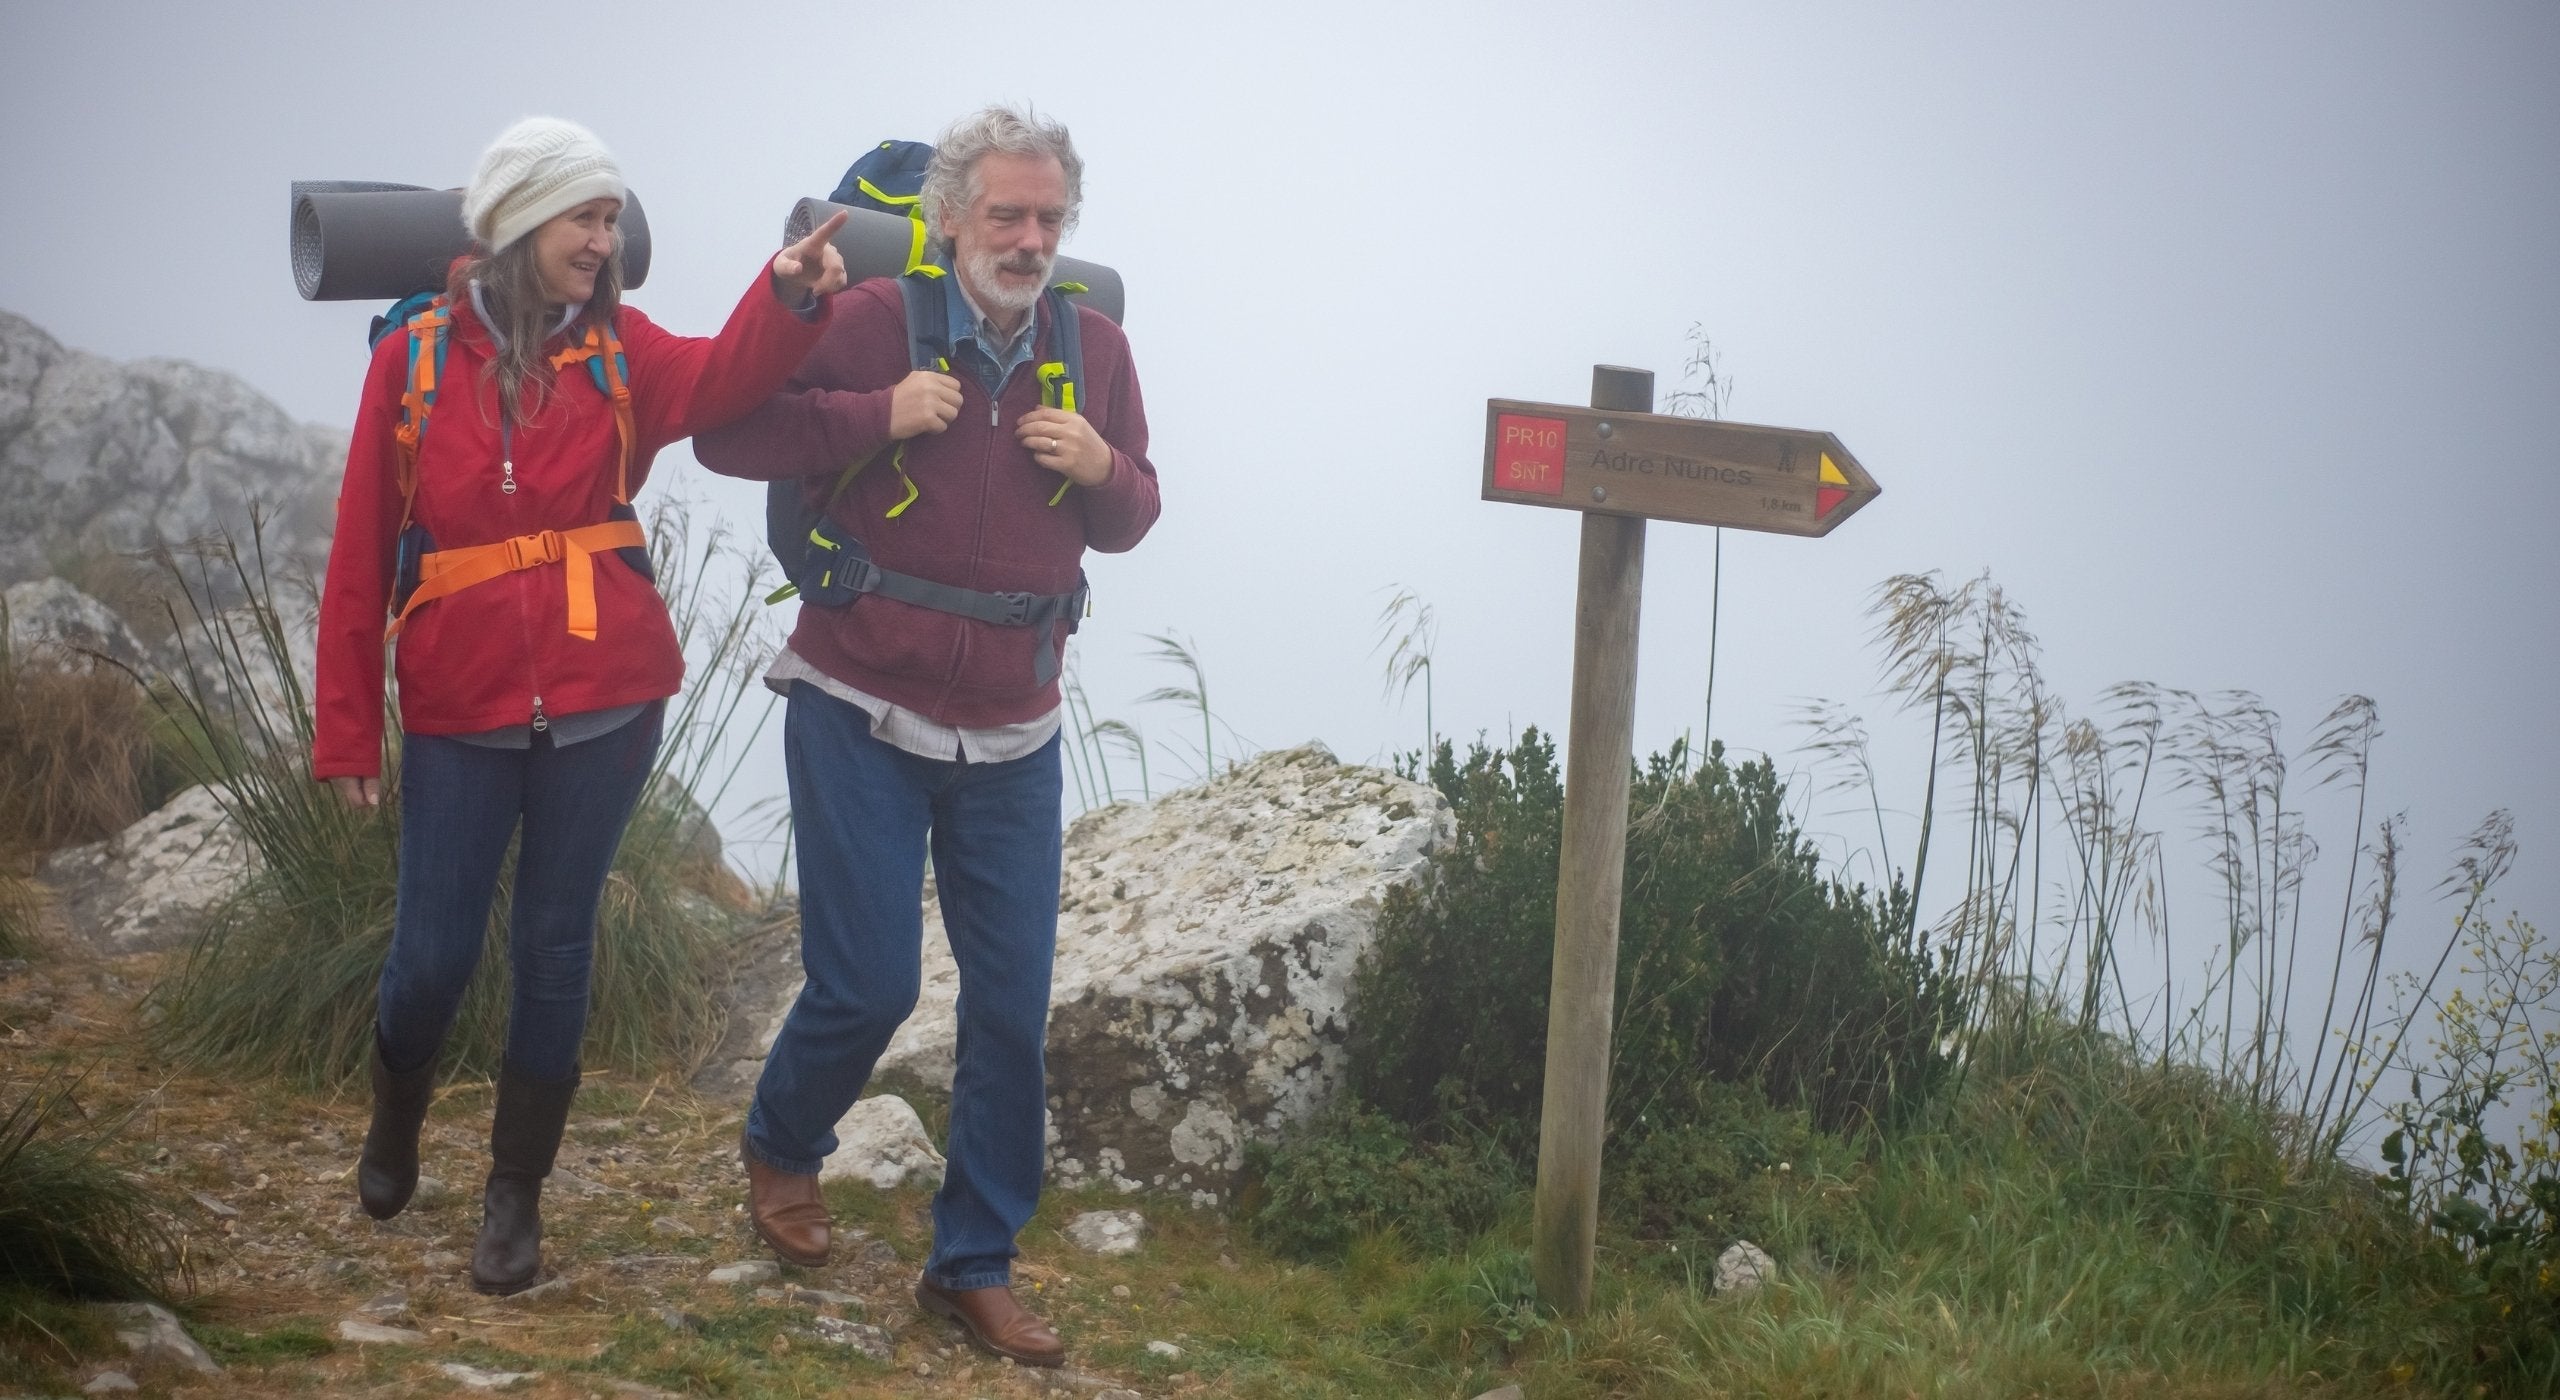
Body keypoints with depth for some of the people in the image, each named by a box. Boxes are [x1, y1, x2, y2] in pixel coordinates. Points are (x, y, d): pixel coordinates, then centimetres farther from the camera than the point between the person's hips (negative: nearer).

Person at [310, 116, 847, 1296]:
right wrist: (346, 727, -2)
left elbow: (719, 378, -23)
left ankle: (518, 1190, 23)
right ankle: (396, 1117, 35)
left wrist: (790, 298, -43)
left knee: (554, 946, 8)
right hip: (459, 710, -1)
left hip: (603, 703, 1)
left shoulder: (620, 350, 0)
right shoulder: (415, 358, -3)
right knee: (433, 952, 4)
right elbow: (361, 555, -1)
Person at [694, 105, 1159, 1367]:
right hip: (861, 713, -4)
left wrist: (1104, 471, -10)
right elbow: (724, 432, -9)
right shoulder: (870, 321, -10)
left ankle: (975, 1263, 17)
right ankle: (781, 1147, 32)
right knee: (868, 981, -2)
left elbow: (1129, 519, 13)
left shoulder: (1094, 349, 3)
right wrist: (876, 416, -21)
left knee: (1012, 1000, 3)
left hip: (1012, 736, 4)